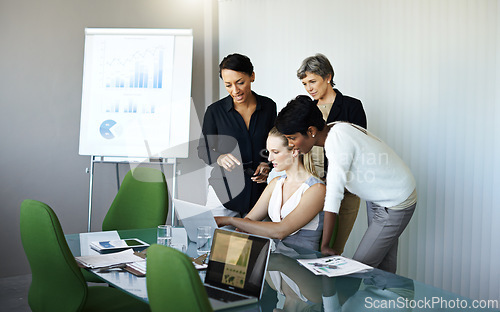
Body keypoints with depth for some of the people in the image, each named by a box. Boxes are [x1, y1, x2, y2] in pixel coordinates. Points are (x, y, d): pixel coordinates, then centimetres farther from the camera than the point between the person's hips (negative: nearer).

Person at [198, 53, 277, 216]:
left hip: (259, 190, 2)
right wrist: (219, 158, -19)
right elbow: (203, 149, 2)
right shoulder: (215, 111, -5)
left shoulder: (269, 106, 2)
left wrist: (267, 164, -4)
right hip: (224, 190, -1)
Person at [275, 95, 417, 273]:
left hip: (395, 206, -9)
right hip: (377, 198, 9)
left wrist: (324, 245, -32)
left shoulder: (337, 140, -31)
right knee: (384, 271, 16)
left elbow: (333, 195, -34)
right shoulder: (333, 131, -4)